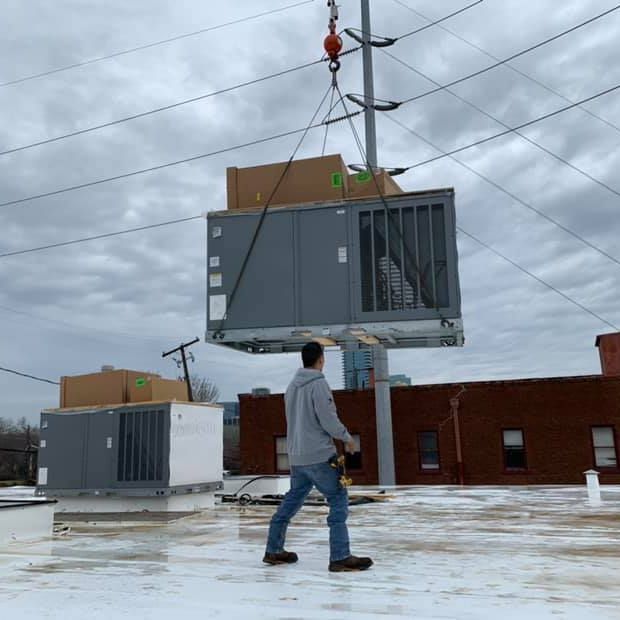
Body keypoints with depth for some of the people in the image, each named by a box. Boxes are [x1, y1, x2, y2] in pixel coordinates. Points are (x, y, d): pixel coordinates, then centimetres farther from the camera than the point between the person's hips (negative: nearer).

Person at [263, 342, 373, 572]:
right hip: (319, 455, -8)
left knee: (292, 500, 17)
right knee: (339, 500, -2)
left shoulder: (292, 386, 12)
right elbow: (328, 420, -15)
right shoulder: (318, 383, -12)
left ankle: (274, 550, 24)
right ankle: (340, 557, -4)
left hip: (296, 456, 8)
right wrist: (347, 438, 1)